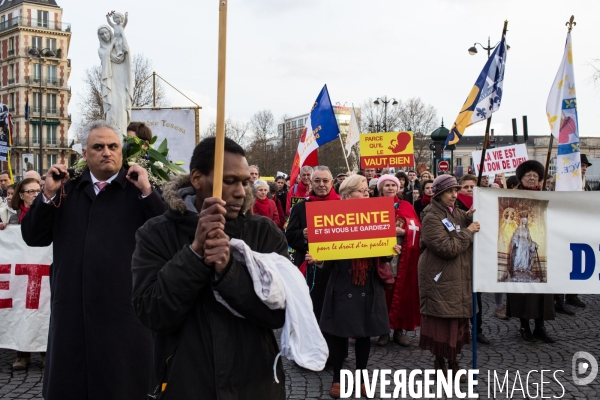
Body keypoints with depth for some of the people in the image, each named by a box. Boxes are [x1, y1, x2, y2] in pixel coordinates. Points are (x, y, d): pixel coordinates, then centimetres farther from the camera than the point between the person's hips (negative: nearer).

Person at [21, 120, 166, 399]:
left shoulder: (140, 189, 0)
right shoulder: (67, 189, 10)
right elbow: (33, 237, 6)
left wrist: (147, 192, -18)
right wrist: (48, 194, -6)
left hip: (124, 307, -3)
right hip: (73, 307, 3)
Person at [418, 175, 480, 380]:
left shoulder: (456, 212, 12)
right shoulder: (432, 217, -14)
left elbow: (469, 240, 16)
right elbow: (447, 248, -23)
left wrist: (469, 219, 0)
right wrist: (467, 231, -15)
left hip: (458, 277, 8)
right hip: (440, 279, -8)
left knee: (457, 320, 13)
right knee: (442, 322, -2)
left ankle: (453, 362, 24)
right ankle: (440, 364, 10)